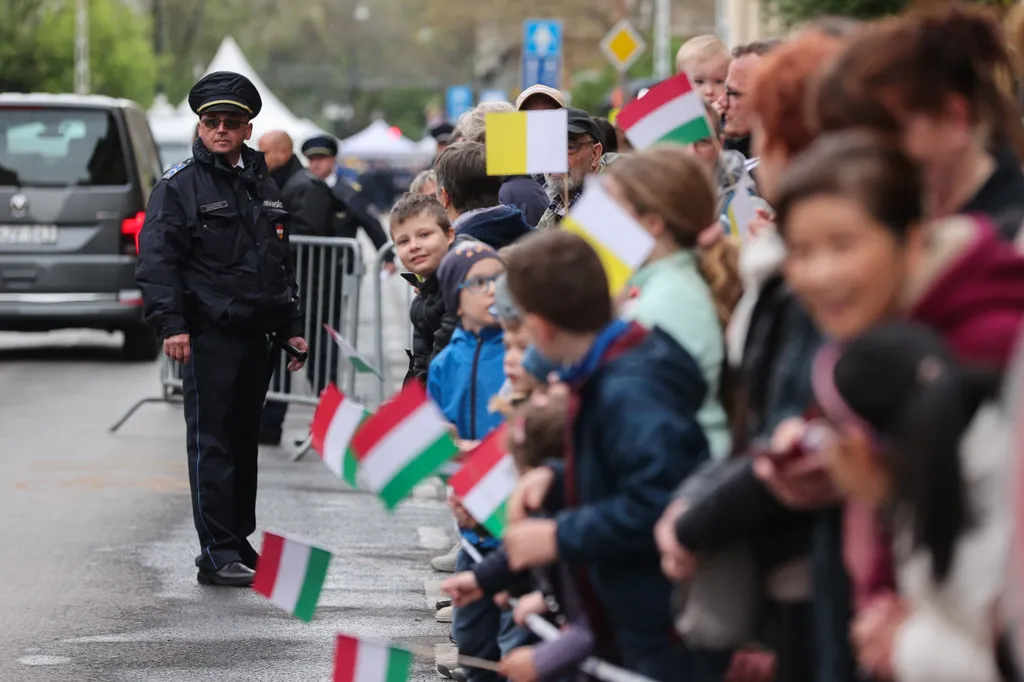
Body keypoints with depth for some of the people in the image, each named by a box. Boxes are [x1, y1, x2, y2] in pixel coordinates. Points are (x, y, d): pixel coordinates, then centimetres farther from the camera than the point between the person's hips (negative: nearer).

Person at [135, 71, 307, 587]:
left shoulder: (263, 186, 17)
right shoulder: (180, 186, -3)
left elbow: (282, 262, 24)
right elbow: (157, 259, -11)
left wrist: (291, 327, 19)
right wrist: (170, 323, -21)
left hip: (255, 335, 7)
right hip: (209, 335, -6)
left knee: (245, 440, 11)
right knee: (211, 442, -7)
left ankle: (239, 541, 20)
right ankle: (217, 554, -6)